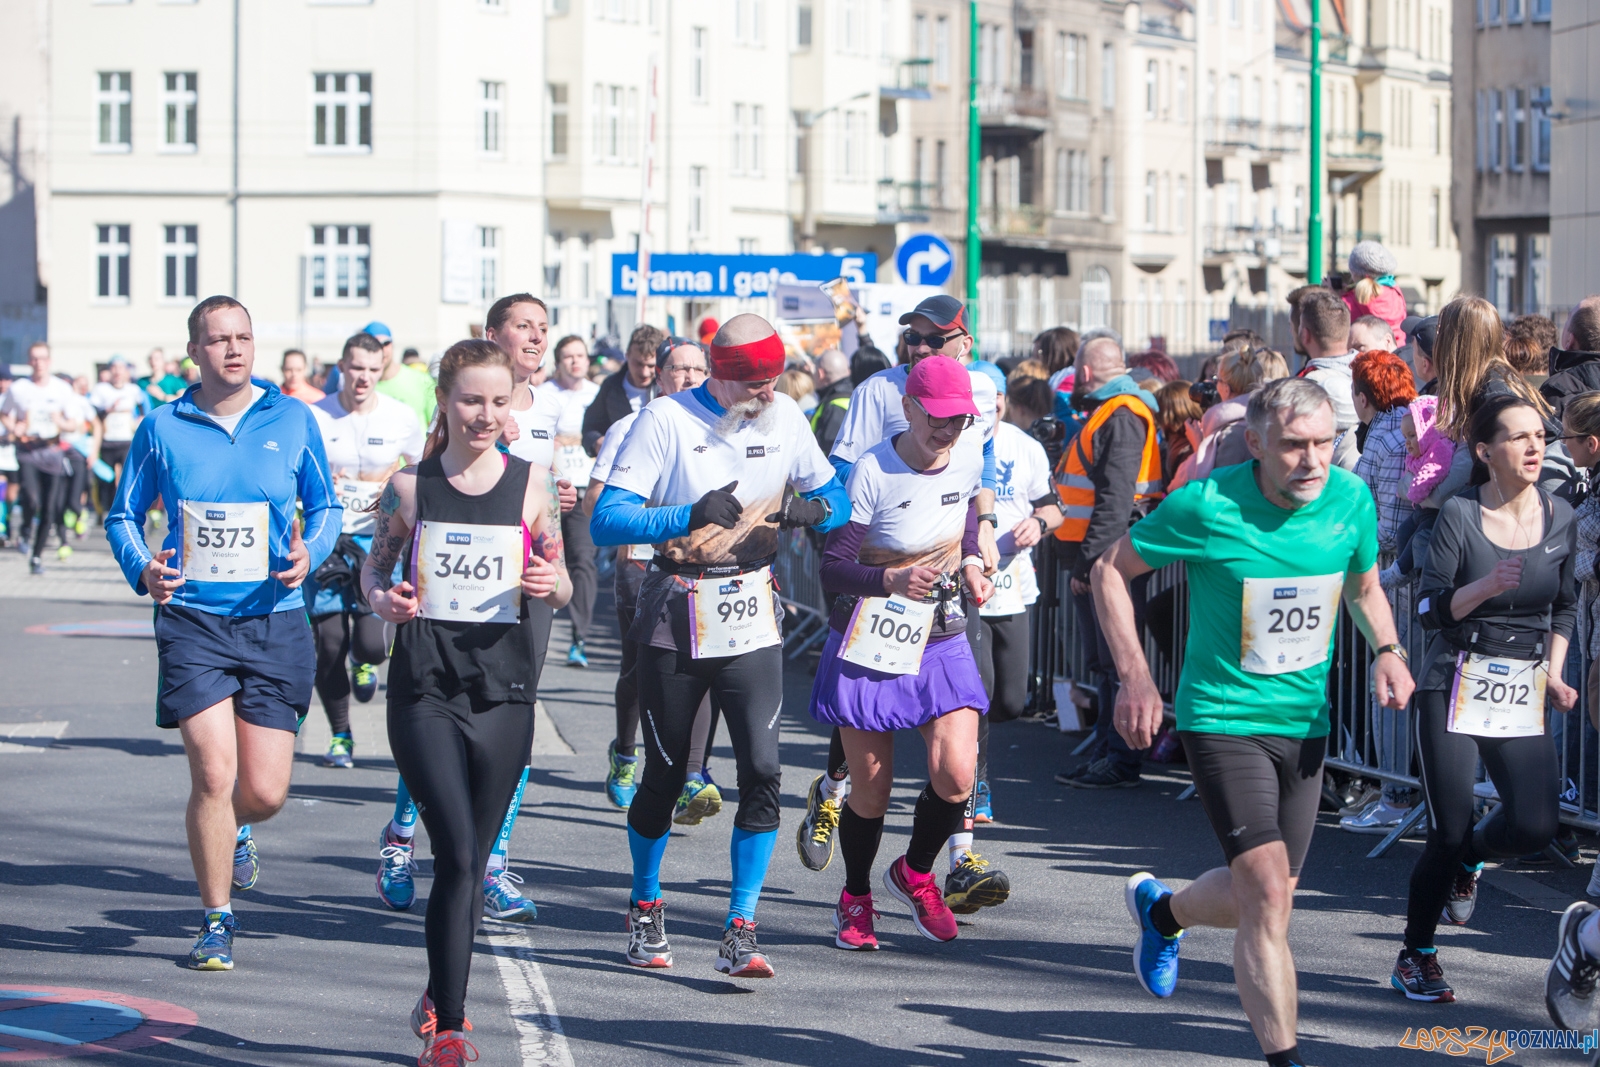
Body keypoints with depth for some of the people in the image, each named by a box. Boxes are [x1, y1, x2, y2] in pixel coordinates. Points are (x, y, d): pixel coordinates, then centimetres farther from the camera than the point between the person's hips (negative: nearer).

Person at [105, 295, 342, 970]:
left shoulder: (294, 421, 3)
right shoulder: (162, 428, 2)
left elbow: (325, 508, 13)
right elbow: (123, 516, 10)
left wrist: (309, 554, -8)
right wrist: (142, 570, -10)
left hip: (275, 621, 1)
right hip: (192, 621, -1)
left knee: (265, 793, -1)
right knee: (214, 773, -12)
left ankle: (233, 832, 38)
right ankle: (217, 922, 7)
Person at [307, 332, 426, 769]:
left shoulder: (402, 418, 1)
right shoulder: (314, 418, -2)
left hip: (379, 538, 0)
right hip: (327, 538, 0)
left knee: (372, 643, -12)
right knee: (329, 645, -3)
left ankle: (364, 662, 28)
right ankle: (340, 737, 16)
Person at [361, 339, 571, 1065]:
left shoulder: (531, 486, 4)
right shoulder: (410, 487, 2)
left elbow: (561, 586, 11)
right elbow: (374, 569, 13)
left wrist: (551, 585, -12)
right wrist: (384, 602, -9)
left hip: (504, 685, 2)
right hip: (425, 685, -2)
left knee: (471, 859, 11)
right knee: (456, 853, -14)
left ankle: (441, 998, 33)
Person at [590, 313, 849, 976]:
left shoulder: (785, 417, 3)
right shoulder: (667, 421, -11)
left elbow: (835, 497, 14)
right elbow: (607, 521, -17)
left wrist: (812, 510, -10)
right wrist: (691, 516, -30)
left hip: (752, 620, 3)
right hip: (676, 620, -3)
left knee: (762, 770, -12)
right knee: (665, 772, 8)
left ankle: (741, 932, -7)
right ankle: (645, 908, 31)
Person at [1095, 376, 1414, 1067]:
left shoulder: (1351, 499, -5)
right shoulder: (1206, 505, -18)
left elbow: (1364, 587, 15)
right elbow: (1111, 570, -4)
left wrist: (1386, 651, -5)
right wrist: (1135, 677, -11)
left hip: (1307, 721, 5)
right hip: (1223, 718, -5)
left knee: (1258, 899, 15)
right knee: (1268, 897, -17)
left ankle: (1161, 911, 47)